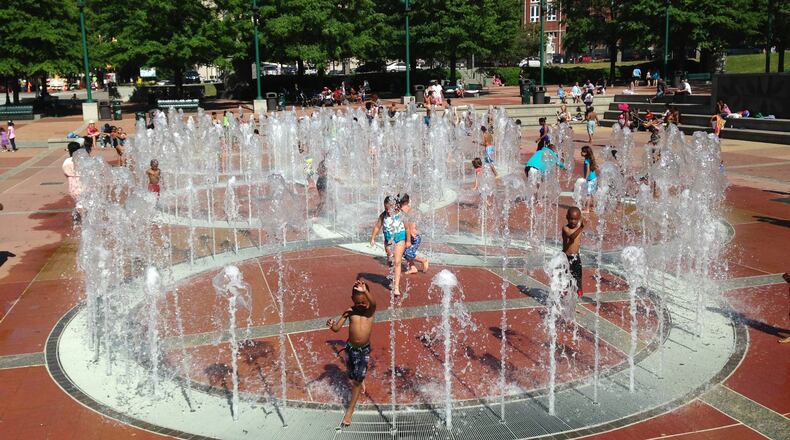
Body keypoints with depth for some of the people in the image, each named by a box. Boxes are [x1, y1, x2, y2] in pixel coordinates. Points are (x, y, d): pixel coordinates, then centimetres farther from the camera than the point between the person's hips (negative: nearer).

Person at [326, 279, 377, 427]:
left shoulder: (371, 309, -11)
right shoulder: (350, 311, -6)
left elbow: (373, 302, -37)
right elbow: (337, 328, -7)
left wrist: (365, 291, -57)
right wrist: (331, 325, -31)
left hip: (365, 349, -2)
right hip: (350, 347, 2)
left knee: (357, 380, -1)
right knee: (352, 378, 18)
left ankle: (350, 410, 12)